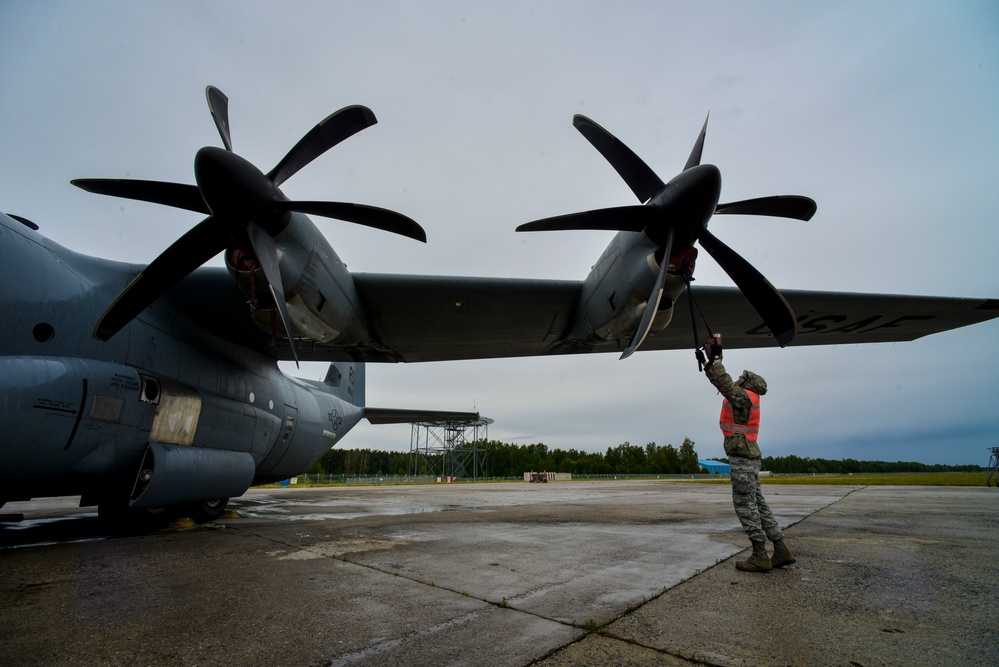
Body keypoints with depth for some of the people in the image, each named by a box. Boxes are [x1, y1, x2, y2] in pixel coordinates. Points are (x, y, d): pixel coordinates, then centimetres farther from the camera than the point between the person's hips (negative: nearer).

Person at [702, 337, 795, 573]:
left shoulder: (744, 397, -10)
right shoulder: (745, 399, 17)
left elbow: (724, 383, -24)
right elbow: (723, 382, 24)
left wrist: (713, 359, -23)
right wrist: (709, 361, 23)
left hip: (743, 456, -10)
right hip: (747, 456, 10)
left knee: (745, 505, -5)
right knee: (757, 503, 13)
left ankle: (760, 556, -1)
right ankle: (781, 550, 17)